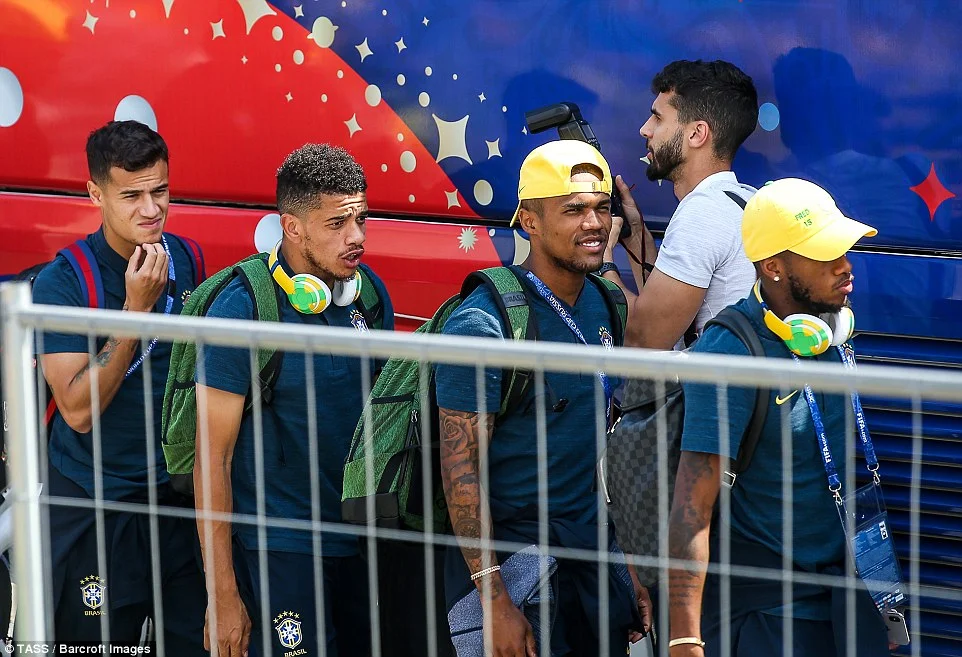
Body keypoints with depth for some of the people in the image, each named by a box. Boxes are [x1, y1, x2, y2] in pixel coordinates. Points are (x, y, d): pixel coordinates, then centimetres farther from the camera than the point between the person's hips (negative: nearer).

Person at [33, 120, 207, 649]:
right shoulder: (62, 282, -14)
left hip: (180, 491, 4)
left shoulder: (186, 261, 2)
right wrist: (136, 307, -25)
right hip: (95, 506, -4)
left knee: (199, 640, 6)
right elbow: (78, 410, -21)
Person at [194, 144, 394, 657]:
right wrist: (222, 595, -15)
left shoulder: (369, 293, 3)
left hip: (362, 541, 6)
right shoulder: (243, 309, -14)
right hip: (278, 551, -6)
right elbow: (213, 459, -13)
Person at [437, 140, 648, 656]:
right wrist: (493, 597, -21)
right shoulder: (483, 323, -16)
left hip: (598, 551, 7)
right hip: (512, 552, -6)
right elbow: (460, 469, -17)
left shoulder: (605, 299, 5)